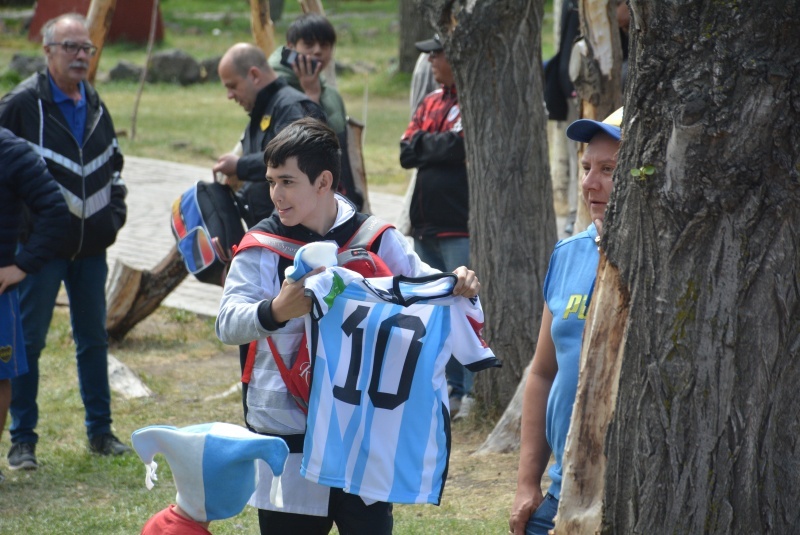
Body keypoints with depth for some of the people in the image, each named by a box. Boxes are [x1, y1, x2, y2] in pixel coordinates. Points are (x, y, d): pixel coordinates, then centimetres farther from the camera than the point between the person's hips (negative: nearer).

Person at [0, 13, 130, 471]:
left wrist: (115, 213, 12)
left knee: (94, 338, 13)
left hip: (90, 246, 6)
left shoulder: (95, 107, 10)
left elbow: (113, 161, 23)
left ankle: (101, 431, 23)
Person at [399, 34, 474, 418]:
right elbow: (407, 154, 8)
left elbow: (460, 145, -21)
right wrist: (438, 146, -9)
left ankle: (468, 393, -4)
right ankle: (442, 386, 24)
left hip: (462, 227, -9)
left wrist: (424, 143, -4)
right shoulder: (430, 103, 16)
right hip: (426, 225, 9)